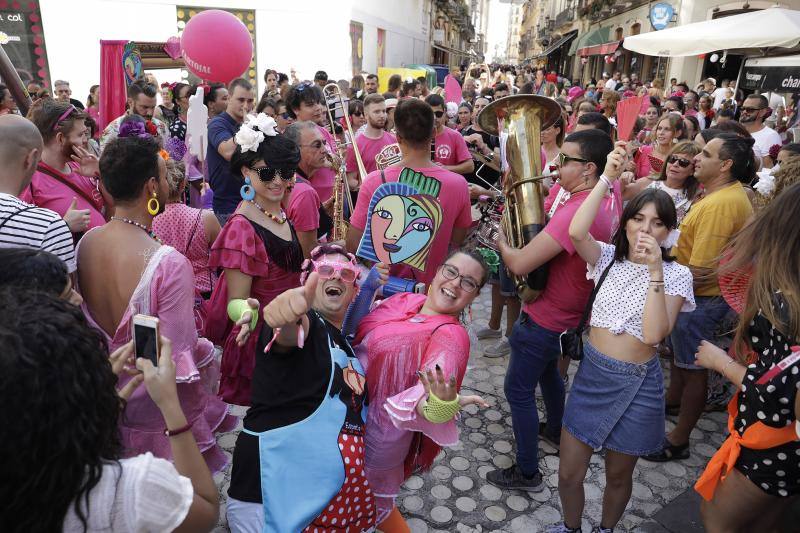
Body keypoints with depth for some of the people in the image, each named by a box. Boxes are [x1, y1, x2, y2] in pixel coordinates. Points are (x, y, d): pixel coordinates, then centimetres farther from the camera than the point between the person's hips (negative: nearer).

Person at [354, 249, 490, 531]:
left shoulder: (451, 336, -24)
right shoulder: (403, 300, -3)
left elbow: (429, 392, -39)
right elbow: (358, 331, 13)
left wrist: (441, 405, -59)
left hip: (379, 431, -7)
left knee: (373, 501, 17)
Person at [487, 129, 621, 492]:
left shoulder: (577, 212, -34)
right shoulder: (611, 194, -7)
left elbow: (519, 264, -35)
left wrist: (502, 243, -12)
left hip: (545, 318, -9)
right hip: (567, 309, 10)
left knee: (518, 391, 4)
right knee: (547, 370, 31)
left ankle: (527, 472, 19)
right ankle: (556, 431, 52)